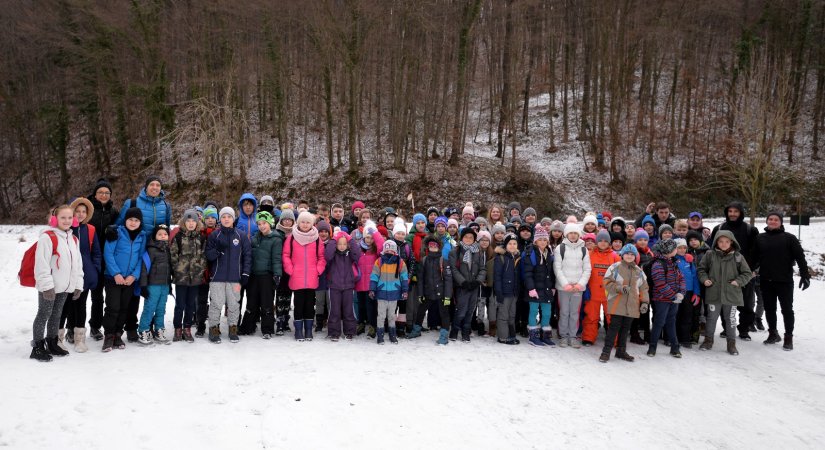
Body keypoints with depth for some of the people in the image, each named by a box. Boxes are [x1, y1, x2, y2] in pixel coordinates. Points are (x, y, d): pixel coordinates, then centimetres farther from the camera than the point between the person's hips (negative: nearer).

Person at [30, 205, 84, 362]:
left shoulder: (74, 239, 11)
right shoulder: (47, 237, -15)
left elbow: (77, 264, 15)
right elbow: (41, 264, -19)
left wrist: (78, 285, 11)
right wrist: (47, 285, -21)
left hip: (65, 287, 7)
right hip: (49, 287, -7)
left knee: (56, 315, 16)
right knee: (44, 315, 0)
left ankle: (52, 344, 27)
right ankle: (37, 348, 9)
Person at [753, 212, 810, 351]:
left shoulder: (789, 238, -3)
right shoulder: (760, 238, 6)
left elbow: (800, 257, -6)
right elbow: (754, 258, 7)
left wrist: (805, 275, -12)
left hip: (784, 280, -3)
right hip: (766, 281, 3)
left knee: (787, 309, 3)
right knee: (769, 309, 12)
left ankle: (788, 337, 13)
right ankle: (773, 333, 28)